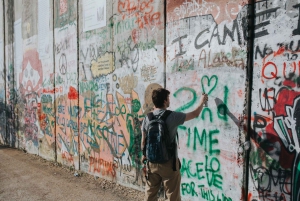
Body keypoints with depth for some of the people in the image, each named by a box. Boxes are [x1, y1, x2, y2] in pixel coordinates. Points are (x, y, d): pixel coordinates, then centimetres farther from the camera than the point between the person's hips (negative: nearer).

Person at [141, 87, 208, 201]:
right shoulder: (172, 116, -14)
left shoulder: (147, 118, -2)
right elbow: (195, 114, -1)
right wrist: (202, 101, 17)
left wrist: (144, 156, 22)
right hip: (169, 162, -4)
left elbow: (143, 142, 5)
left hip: (152, 162, 5)